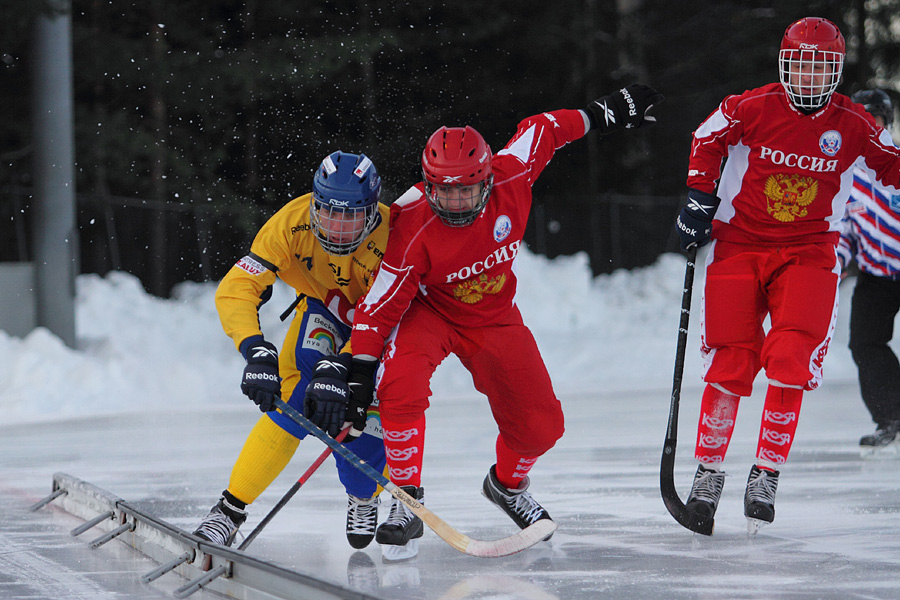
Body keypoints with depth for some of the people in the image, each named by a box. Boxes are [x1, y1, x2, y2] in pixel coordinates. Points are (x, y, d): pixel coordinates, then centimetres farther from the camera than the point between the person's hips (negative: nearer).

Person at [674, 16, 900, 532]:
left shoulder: (854, 126, -4)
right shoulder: (751, 109, -7)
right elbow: (707, 141, 9)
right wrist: (699, 199, 4)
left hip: (809, 253, 0)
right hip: (739, 245, 0)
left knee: (790, 362, -15)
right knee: (731, 363, -5)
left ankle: (767, 473, -5)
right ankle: (709, 469, 10)